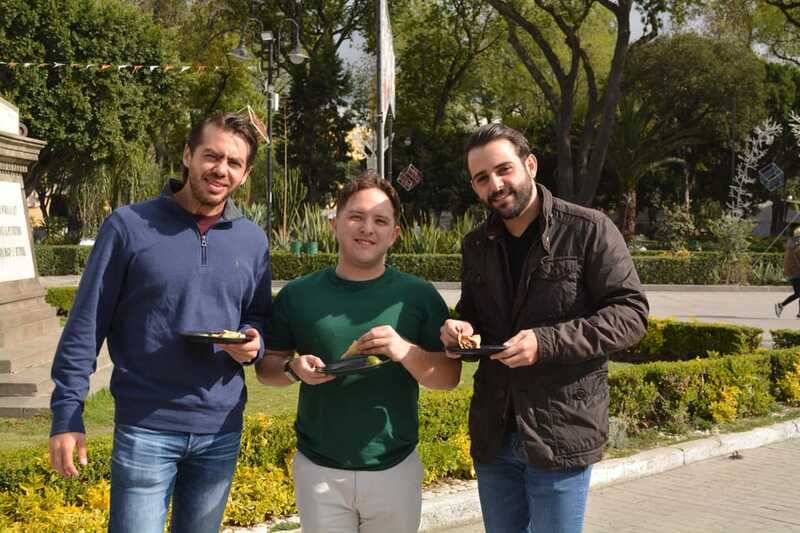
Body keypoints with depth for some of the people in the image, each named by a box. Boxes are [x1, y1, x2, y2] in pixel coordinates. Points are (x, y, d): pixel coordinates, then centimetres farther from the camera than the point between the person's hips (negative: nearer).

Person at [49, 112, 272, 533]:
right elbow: (86, 325, -5)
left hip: (222, 430, 4)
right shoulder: (129, 225, -6)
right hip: (145, 428, -4)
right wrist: (66, 415, -8)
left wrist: (253, 342, -8)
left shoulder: (253, 240, 5)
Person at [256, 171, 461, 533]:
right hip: (318, 469, 0)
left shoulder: (419, 296, -2)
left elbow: (449, 377, -2)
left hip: (395, 469, 0)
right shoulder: (298, 295, 0)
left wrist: (406, 352, -21)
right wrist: (293, 368, -14)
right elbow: (265, 365, 8)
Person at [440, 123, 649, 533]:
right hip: (493, 435, 6)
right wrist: (460, 329, -3)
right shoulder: (475, 245, 9)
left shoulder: (588, 229, -9)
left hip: (560, 435, -5)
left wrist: (547, 343, -22)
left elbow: (631, 313, -12)